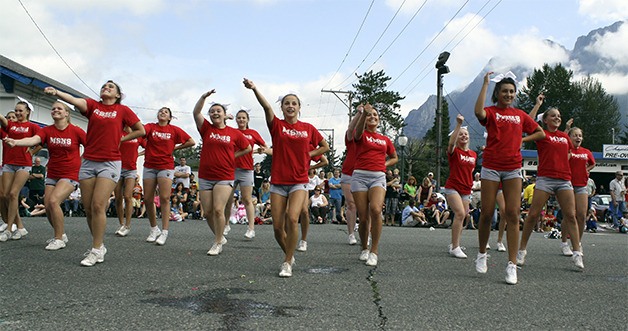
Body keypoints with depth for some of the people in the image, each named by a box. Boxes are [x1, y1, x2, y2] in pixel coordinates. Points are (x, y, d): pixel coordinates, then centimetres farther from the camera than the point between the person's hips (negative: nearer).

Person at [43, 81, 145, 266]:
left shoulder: (123, 110, 6)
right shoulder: (92, 105, 10)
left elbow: (140, 131, 12)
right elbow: (75, 100, -12)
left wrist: (120, 139, 3)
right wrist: (56, 93, -31)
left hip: (110, 163, -3)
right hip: (88, 162, 4)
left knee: (98, 206, -14)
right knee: (88, 208, 4)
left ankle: (96, 251, -5)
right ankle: (99, 245, 19)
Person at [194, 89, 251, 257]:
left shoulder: (234, 133, 3)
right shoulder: (206, 129, 6)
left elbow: (248, 148, 15)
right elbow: (196, 113, -8)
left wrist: (233, 155, 5)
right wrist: (204, 96, -19)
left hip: (224, 178, -3)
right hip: (205, 177, 3)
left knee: (218, 210, -13)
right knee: (207, 212, 5)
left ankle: (218, 243, 0)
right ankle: (220, 237, 26)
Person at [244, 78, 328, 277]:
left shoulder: (308, 128, 5)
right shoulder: (277, 125, 1)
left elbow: (325, 146, 20)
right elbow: (266, 107, -19)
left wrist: (308, 155, 4)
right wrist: (254, 89, -38)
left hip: (299, 182, -1)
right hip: (278, 182, 1)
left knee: (292, 218, -21)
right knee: (277, 226, 0)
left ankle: (287, 263, -9)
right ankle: (289, 255, 27)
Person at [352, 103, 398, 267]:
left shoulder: (385, 139, 17)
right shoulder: (362, 135, 7)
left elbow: (394, 157, 30)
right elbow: (358, 131, -20)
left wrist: (385, 164, 8)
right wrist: (363, 113, -38)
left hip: (378, 176, 1)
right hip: (360, 175, -1)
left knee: (375, 209, -24)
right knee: (363, 215, -2)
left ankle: (374, 250, -15)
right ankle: (364, 248, 21)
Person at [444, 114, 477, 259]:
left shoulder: (473, 154, 10)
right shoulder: (454, 151, -6)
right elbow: (451, 143, -29)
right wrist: (458, 124, -37)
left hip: (466, 190, 6)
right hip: (452, 187, -6)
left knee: (461, 217, 9)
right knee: (460, 214, -21)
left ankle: (453, 245, 23)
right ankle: (455, 247, -17)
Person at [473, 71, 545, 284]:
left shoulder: (520, 115, 13)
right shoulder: (491, 112, 2)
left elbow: (541, 133, 22)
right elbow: (479, 112, -23)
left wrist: (523, 139, 6)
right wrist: (485, 83, -16)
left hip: (513, 169, 3)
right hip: (491, 167, -3)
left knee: (513, 214, -4)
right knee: (487, 213, 0)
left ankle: (512, 265, -3)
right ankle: (482, 254, 21)